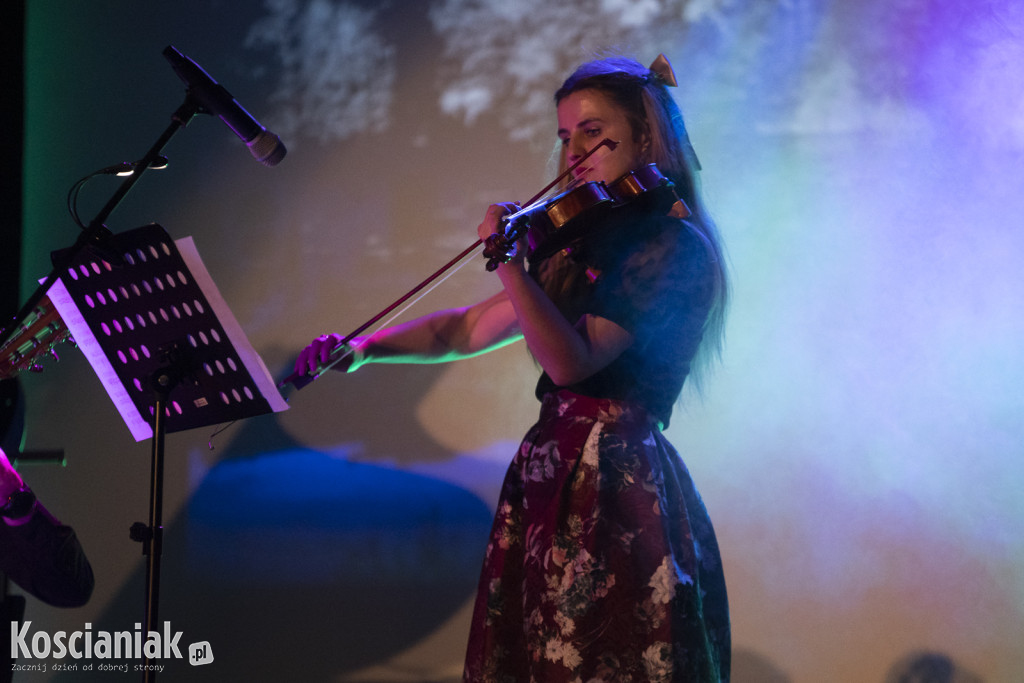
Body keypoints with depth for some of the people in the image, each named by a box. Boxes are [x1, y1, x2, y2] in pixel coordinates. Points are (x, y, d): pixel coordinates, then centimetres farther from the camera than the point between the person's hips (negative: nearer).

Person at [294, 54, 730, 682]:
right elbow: (471, 329, 22)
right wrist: (365, 348, 10)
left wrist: (513, 267, -27)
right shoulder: (580, 243, 19)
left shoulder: (674, 247, -7)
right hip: (548, 486, 7)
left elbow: (571, 361, -16)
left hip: (616, 497, -7)